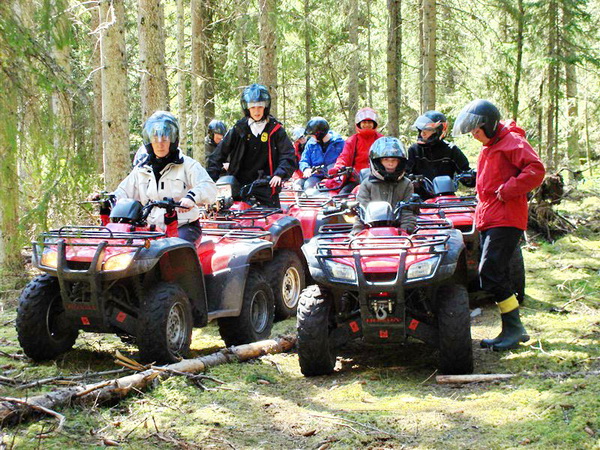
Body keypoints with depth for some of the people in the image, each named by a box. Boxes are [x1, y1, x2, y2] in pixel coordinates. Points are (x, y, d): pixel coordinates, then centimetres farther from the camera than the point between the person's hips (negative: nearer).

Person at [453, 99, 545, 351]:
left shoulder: (512, 141, -8)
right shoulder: (487, 148, 21)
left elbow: (536, 170, -20)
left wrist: (506, 191, -19)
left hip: (505, 220, -10)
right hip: (488, 220, 10)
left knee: (490, 273, -17)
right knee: (496, 276, 9)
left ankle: (514, 328, -9)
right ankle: (512, 330, 16)